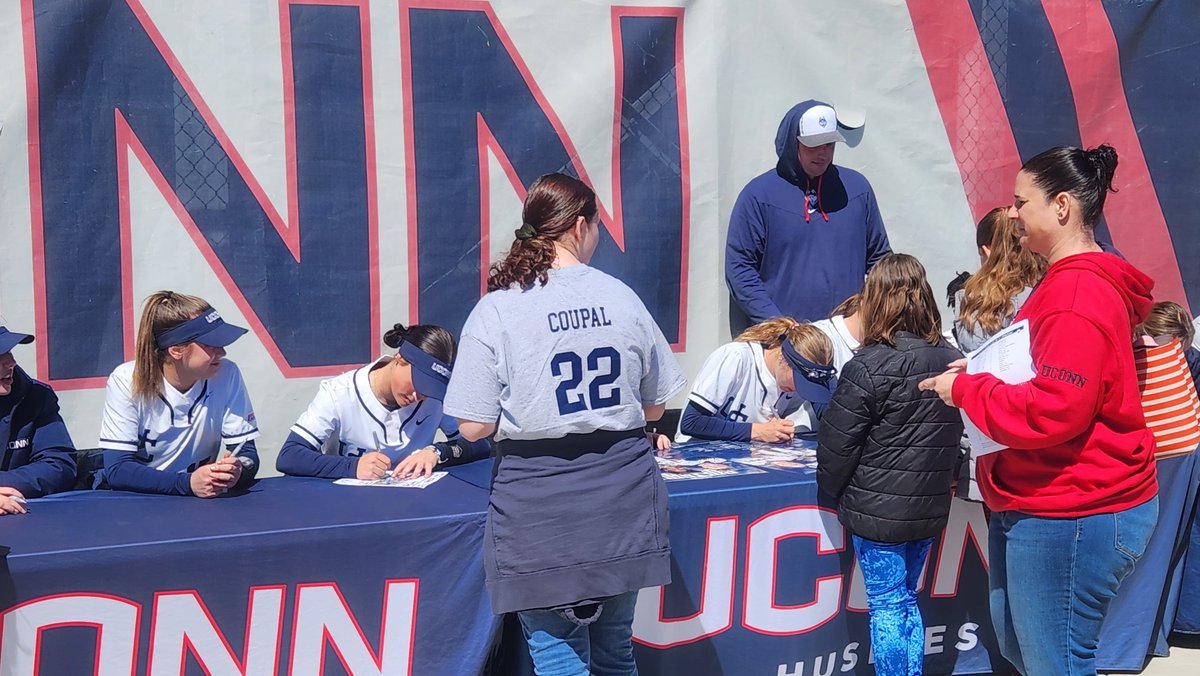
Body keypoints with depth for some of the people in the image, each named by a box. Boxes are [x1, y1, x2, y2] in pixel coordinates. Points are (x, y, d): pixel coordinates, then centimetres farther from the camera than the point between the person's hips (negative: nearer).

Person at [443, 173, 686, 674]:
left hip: (541, 505, -3)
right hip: (620, 494, 3)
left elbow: (473, 426, -9)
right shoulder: (621, 298, 0)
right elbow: (654, 407, 7)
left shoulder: (496, 310, -8)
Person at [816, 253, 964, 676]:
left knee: (887, 605, 3)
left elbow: (836, 445, -12)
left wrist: (833, 490, 6)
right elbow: (955, 435, 10)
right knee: (907, 601, 18)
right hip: (929, 509, 6)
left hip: (877, 510, -6)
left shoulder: (868, 368, -18)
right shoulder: (951, 361, -1)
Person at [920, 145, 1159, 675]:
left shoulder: (1078, 293, -20)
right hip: (1033, 505, 11)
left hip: (1072, 516, -11)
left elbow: (1050, 411, -26)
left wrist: (964, 389, -13)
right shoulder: (1070, 280, 15)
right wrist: (984, 373, 7)